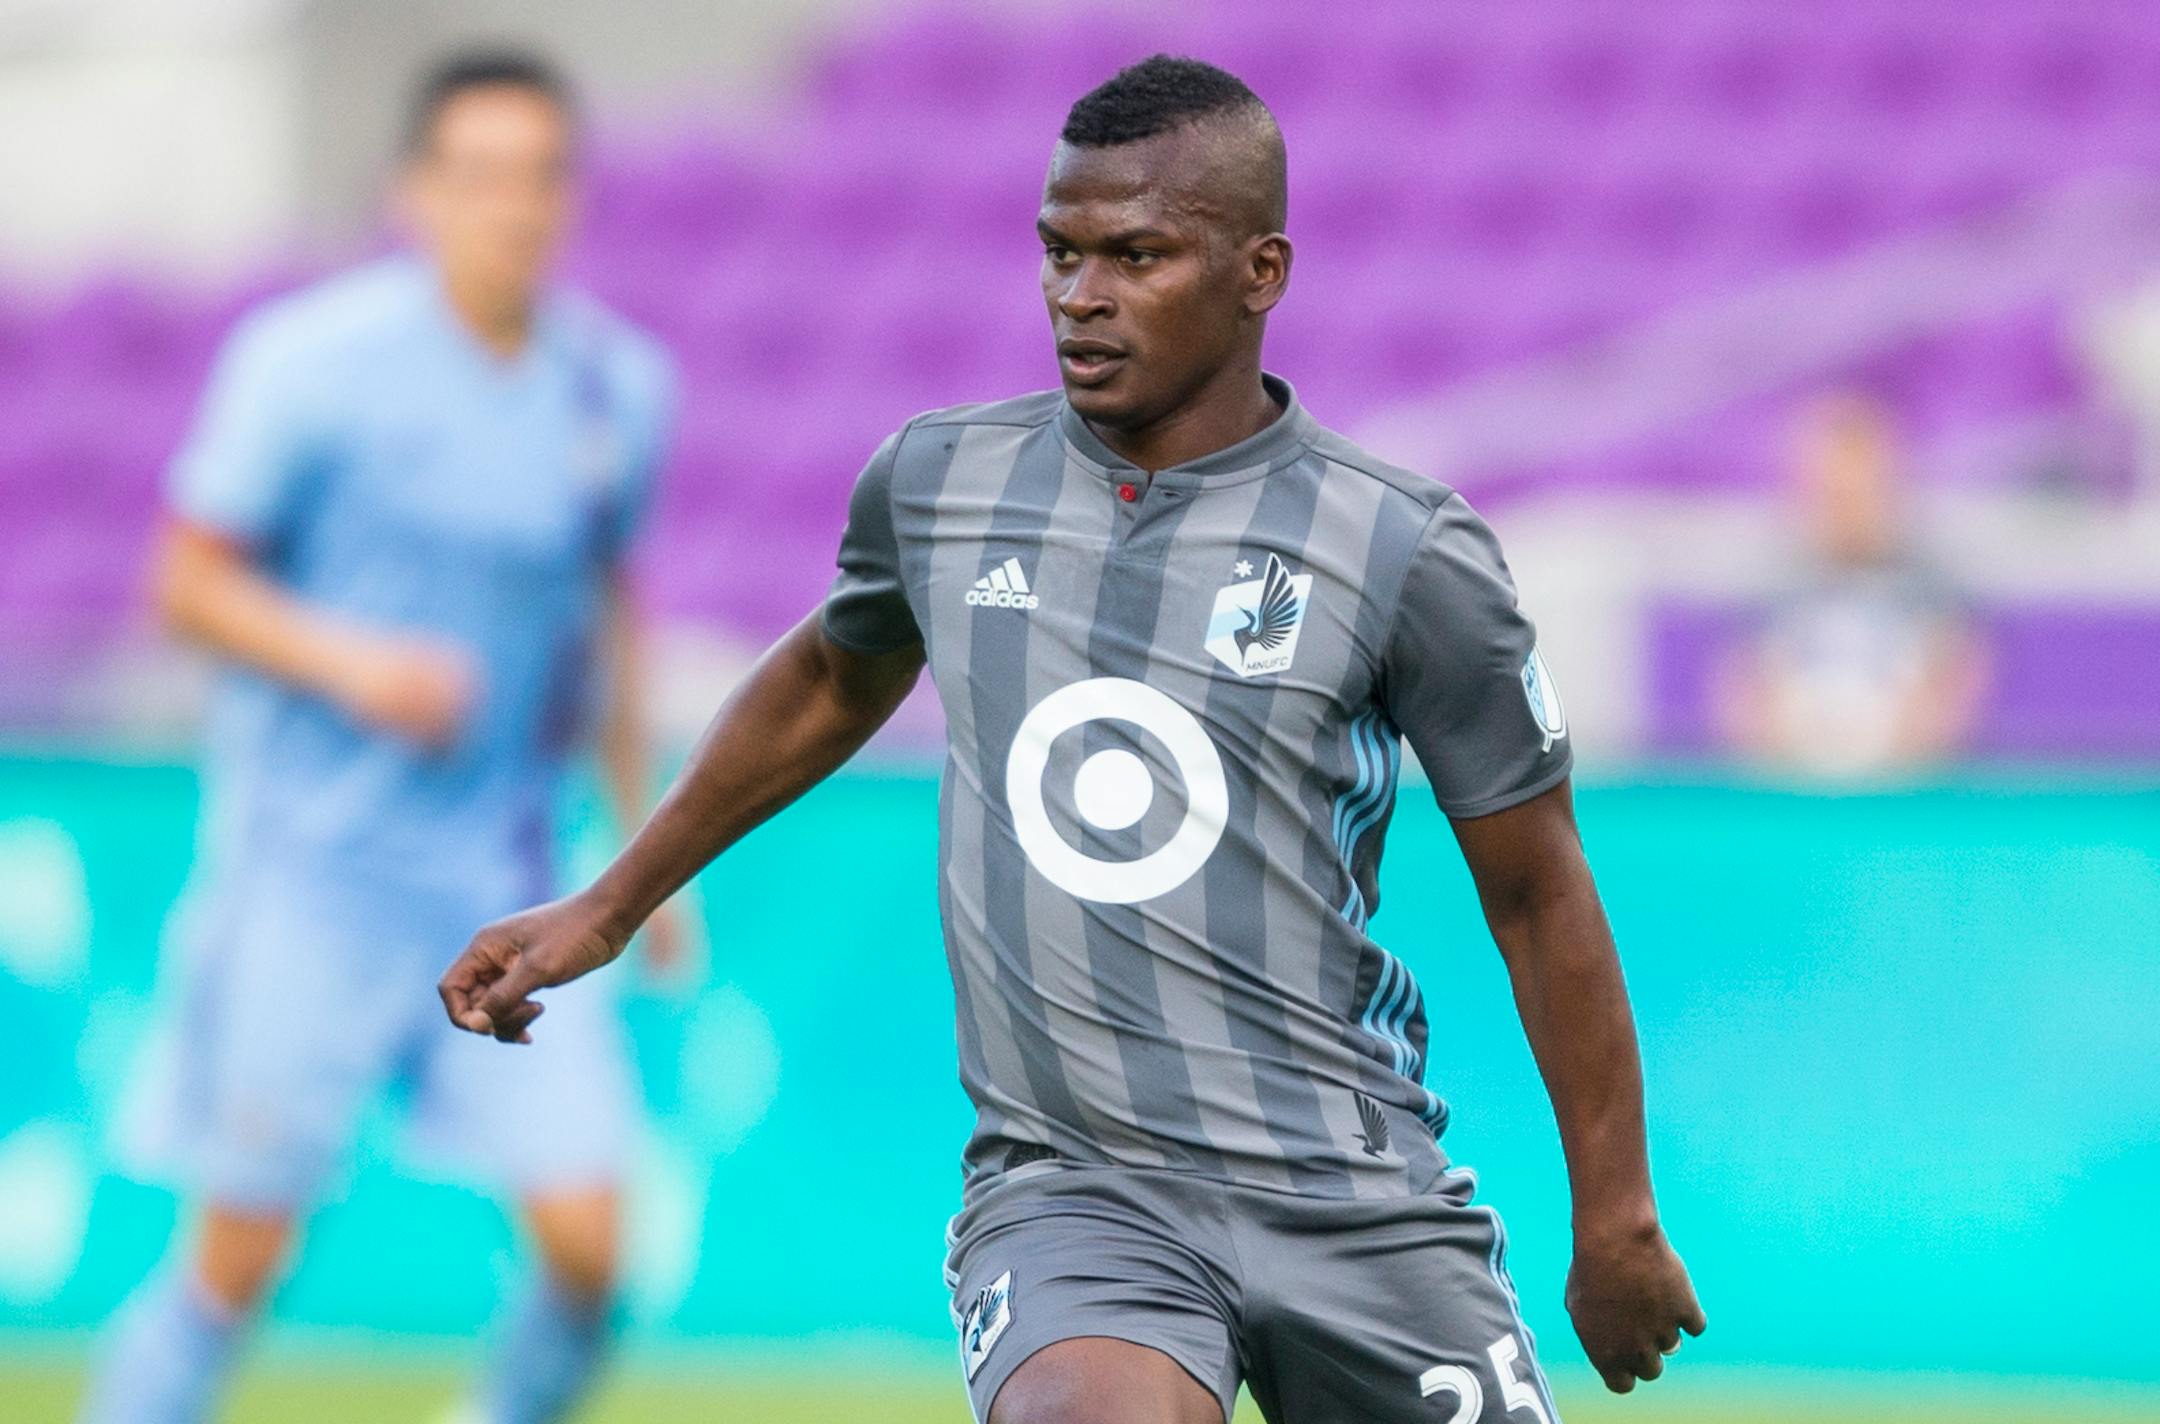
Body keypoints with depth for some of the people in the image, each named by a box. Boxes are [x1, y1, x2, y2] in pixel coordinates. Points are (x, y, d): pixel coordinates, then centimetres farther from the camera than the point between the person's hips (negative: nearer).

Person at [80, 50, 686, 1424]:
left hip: (504, 882, 4)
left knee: (588, 1237, -9)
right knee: (240, 1258, 0)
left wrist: (643, 831, 18)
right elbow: (190, 584, -5)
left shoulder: (619, 387, 4)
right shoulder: (310, 363, -10)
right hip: (309, 861, -4)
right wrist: (349, 662, -22)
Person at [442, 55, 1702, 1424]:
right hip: (1069, 1194, 0)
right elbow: (834, 679, 27)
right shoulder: (938, 481, 5)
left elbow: (1537, 894, 4)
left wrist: (1616, 1221, 8)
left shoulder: (1409, 558, -4)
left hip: (1358, 1207, 0)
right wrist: (608, 909, 33)